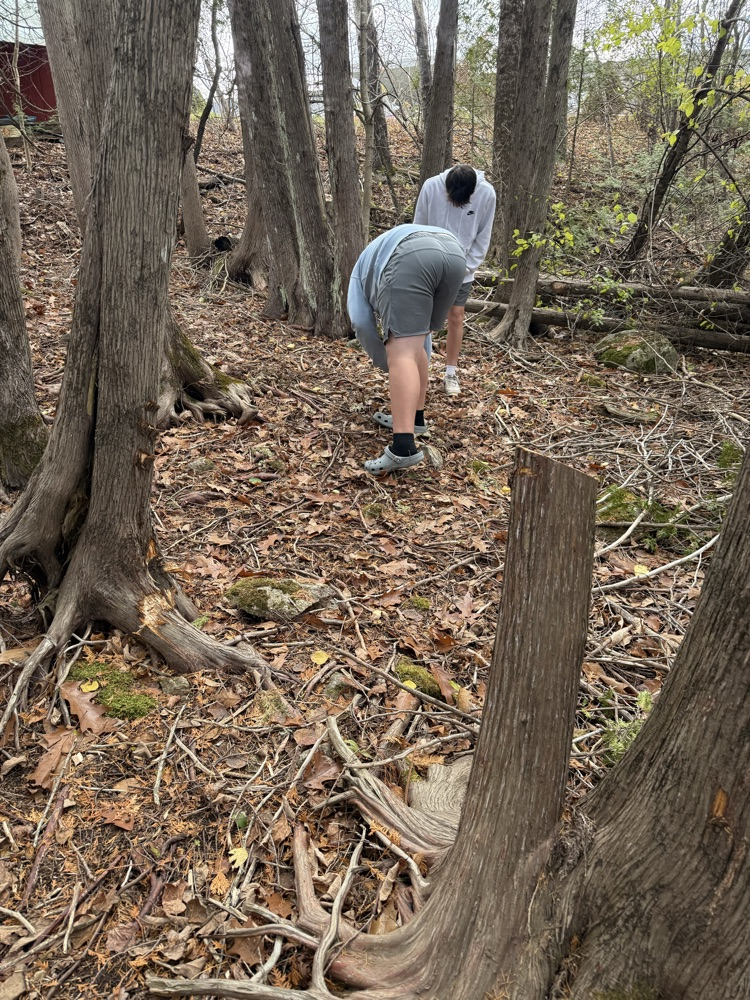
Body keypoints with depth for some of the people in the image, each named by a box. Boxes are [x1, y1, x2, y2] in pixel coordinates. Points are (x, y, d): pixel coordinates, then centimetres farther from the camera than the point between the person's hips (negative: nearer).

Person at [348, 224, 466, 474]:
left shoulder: (363, 267, 35)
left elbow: (361, 322, 20)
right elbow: (419, 325, 48)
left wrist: (387, 363, 31)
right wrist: (421, 364, 54)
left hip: (411, 256, -6)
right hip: (454, 253, 6)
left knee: (401, 351, -11)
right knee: (413, 342, 24)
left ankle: (404, 447, -21)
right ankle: (414, 417, 29)